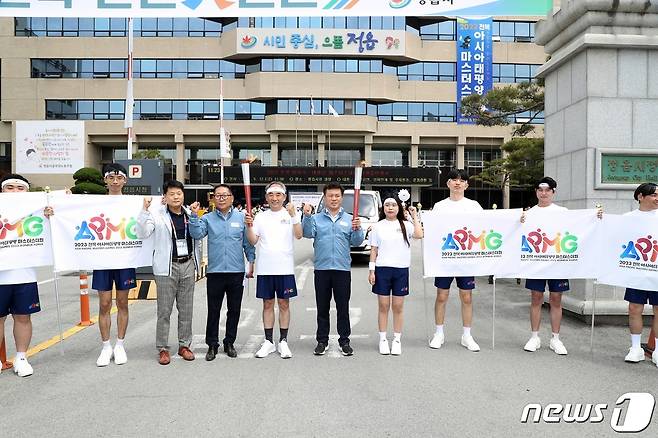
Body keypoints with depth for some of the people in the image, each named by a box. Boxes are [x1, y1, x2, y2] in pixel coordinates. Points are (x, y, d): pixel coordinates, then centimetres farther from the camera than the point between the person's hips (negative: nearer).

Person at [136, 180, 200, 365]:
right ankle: (162, 349, 13)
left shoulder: (190, 214, 8)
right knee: (164, 311, 2)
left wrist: (196, 263, 11)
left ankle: (184, 345, 22)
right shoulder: (157, 215, -3)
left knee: (186, 309, 10)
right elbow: (142, 234, -15)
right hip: (167, 267, -4)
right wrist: (145, 210, -22)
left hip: (188, 265, 4)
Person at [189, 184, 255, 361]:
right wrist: (194, 216, -19)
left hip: (236, 272, 1)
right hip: (215, 272, 0)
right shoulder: (208, 218, 5)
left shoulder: (241, 218, 5)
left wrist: (251, 262, 1)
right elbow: (196, 234, -10)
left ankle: (230, 343, 24)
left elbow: (248, 242, 7)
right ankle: (212, 345, 18)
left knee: (234, 310, 9)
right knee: (213, 311, 5)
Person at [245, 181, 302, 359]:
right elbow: (253, 241, 1)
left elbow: (299, 235, -15)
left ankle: (283, 341, 17)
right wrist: (249, 226, -15)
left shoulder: (290, 215, 0)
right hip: (264, 269, 2)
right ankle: (268, 341, 21)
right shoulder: (260, 217, 6)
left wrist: (293, 215, -25)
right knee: (267, 304, 10)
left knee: (284, 304, 7)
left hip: (285, 269, -2)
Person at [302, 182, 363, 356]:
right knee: (322, 307, 9)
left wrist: (357, 229, -17)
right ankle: (322, 341, 19)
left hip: (343, 269, 0)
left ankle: (344, 341, 17)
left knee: (343, 307, 6)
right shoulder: (316, 218, 7)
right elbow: (308, 233, -9)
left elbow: (356, 242, 1)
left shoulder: (350, 219, 8)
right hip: (321, 269, 0)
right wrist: (307, 216, -21)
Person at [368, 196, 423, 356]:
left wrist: (415, 216, -8)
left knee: (398, 307, 7)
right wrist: (371, 270, -2)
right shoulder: (378, 227, 5)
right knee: (383, 307, 6)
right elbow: (373, 250, 5)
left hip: (401, 270, 0)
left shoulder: (405, 225, 4)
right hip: (382, 269, 0)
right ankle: (383, 339, 16)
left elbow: (419, 235, -16)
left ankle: (397, 340, 18)